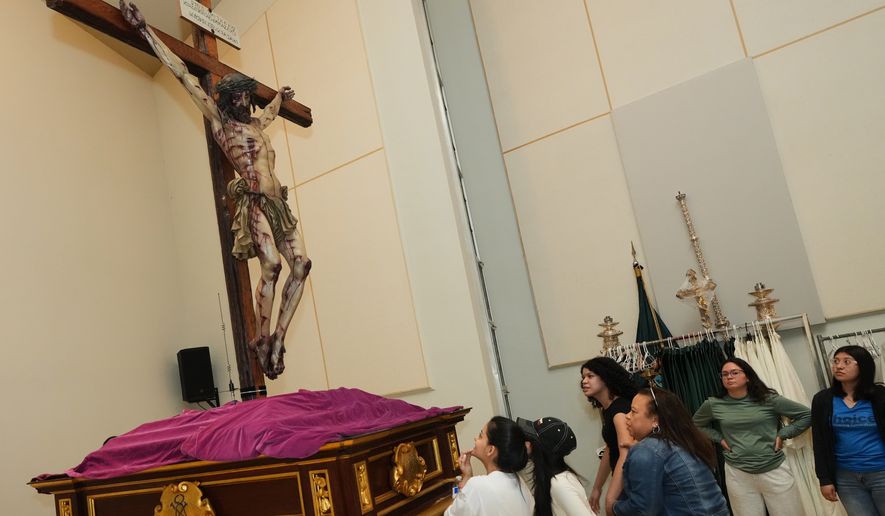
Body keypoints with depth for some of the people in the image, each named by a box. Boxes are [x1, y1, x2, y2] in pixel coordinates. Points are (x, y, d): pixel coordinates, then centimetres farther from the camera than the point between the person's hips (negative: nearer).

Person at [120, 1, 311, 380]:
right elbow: (183, 75, 4)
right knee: (271, 265, -24)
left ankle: (277, 338, -4)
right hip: (254, 203, -7)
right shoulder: (220, 121, 6)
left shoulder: (256, 123, 23)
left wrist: (281, 96, 68)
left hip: (278, 203, 7)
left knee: (300, 265, -7)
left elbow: (271, 111, 50)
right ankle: (263, 340, -15)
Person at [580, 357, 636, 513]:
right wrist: (597, 488, 22)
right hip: (622, 482, 9)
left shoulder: (620, 407, -22)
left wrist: (610, 499, -41)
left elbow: (627, 454, -34)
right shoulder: (607, 410, 7)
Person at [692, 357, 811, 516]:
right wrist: (719, 438, 4)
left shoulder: (768, 399, -6)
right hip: (738, 474, 1)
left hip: (775, 470, -1)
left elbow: (806, 415, 4)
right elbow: (697, 424, 17)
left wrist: (782, 434, -3)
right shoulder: (713, 404, -2)